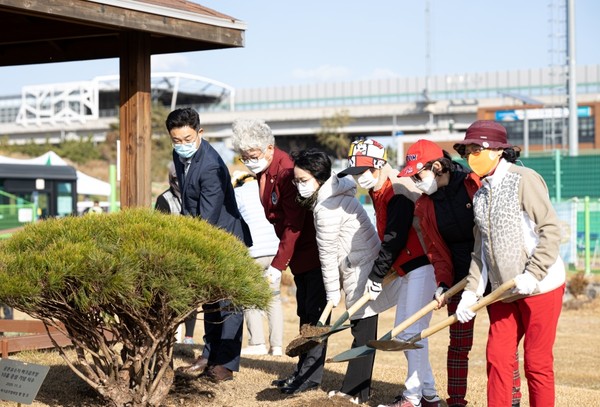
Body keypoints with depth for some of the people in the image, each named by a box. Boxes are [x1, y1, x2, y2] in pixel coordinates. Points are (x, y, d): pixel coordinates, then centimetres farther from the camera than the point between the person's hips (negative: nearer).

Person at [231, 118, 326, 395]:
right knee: (305, 312, 13)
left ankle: (311, 376, -3)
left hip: (315, 249, -10)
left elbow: (294, 224, -24)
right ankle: (303, 370, 18)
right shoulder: (263, 172, 6)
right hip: (300, 253, 10)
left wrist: (277, 265, -23)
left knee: (314, 313, -6)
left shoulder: (285, 171, -23)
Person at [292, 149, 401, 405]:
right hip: (370, 265, 10)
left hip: (362, 271, -10)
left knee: (363, 331, -3)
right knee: (364, 329, 12)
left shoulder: (327, 207, -17)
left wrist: (332, 291, -6)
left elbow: (327, 252, -12)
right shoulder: (338, 193, 12)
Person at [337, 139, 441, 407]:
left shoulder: (397, 193, -18)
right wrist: (376, 274, 9)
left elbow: (394, 240, -20)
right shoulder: (378, 192, 11)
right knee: (402, 331, 13)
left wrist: (376, 276, -13)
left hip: (422, 266, -11)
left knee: (411, 332, -9)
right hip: (408, 269, 11)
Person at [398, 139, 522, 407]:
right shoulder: (424, 206, 4)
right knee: (459, 343, 3)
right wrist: (442, 285, -6)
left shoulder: (476, 184, -10)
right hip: (460, 279, 4)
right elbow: (436, 251, 7)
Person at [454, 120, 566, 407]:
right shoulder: (480, 195, 12)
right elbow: (481, 249, 13)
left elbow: (551, 230, -16)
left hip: (541, 287, -7)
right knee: (497, 357, 5)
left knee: (537, 362, 0)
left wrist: (532, 274, -22)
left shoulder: (524, 180, -10)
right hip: (504, 291, 7)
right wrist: (471, 291, 3)